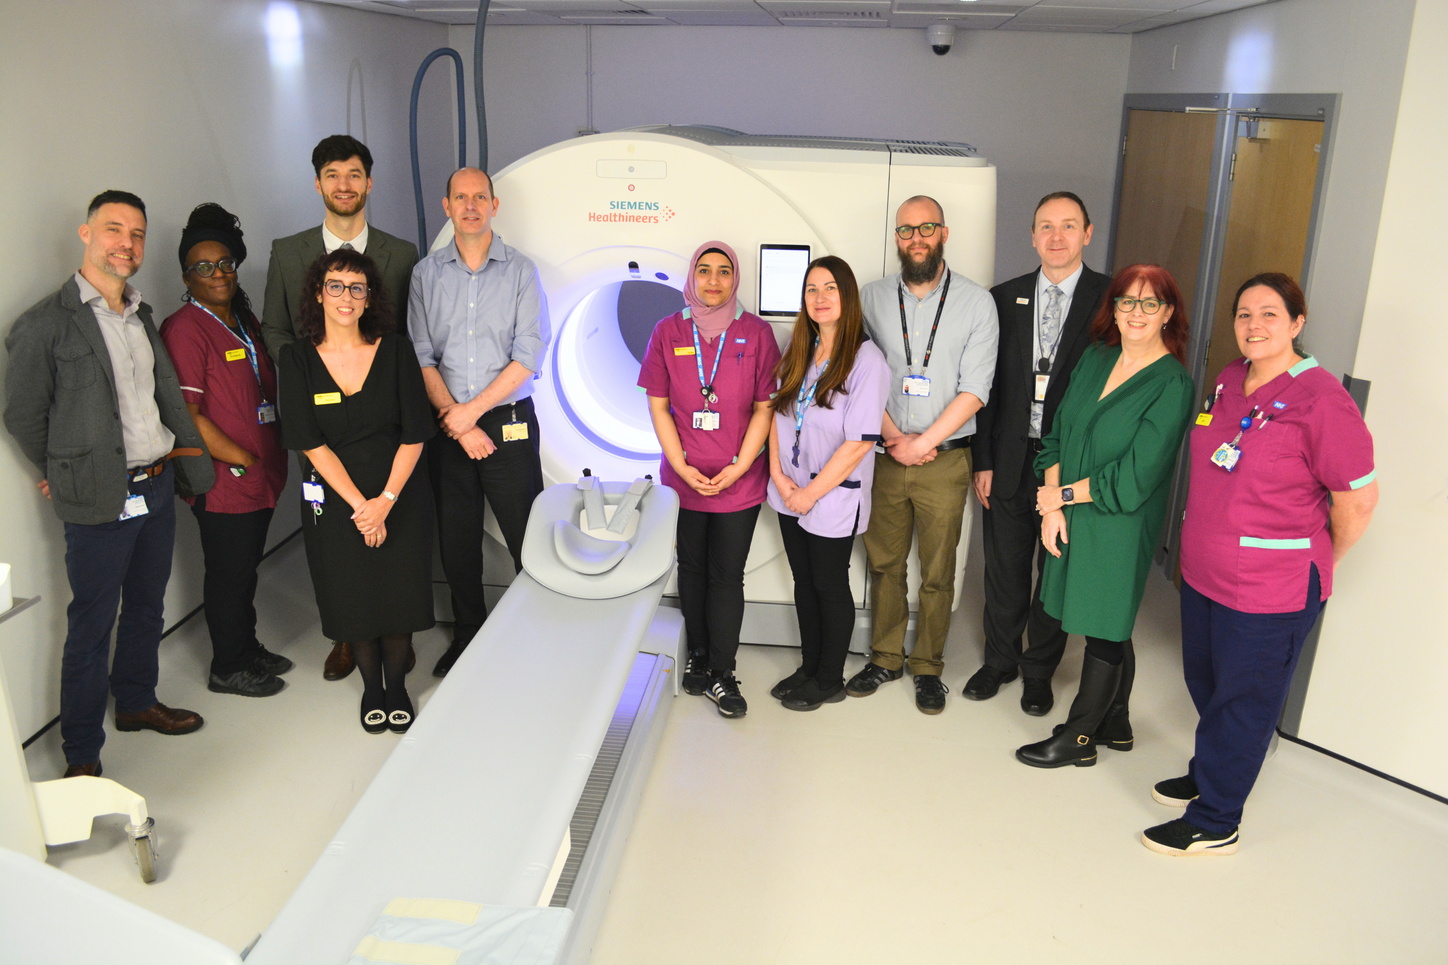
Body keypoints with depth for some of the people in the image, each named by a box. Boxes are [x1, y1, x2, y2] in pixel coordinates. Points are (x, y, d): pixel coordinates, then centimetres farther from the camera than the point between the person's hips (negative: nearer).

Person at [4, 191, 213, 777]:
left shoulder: (142, 317, 12)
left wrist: (188, 468, 13)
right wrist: (67, 475, 5)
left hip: (158, 489, 7)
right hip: (99, 503, -6)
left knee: (147, 608, 20)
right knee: (90, 628, 2)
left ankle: (137, 702, 40)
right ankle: (81, 756, 15)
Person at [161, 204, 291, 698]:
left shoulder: (242, 320, 13)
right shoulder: (186, 328, -14)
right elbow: (185, 413, -19)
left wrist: (271, 457, 11)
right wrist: (241, 458, -15)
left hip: (261, 473, 8)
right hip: (224, 481, -8)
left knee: (247, 568, 19)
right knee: (228, 573, 4)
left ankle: (248, 648, 34)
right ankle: (227, 668, 19)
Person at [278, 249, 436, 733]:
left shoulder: (395, 351, -5)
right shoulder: (297, 359, -5)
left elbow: (415, 435, -6)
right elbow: (312, 444, -8)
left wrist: (385, 501, -13)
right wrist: (358, 504, -13)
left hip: (400, 494, 0)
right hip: (335, 500, 0)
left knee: (400, 593, 5)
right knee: (353, 598, 8)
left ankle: (397, 685, 28)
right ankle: (371, 687, 31)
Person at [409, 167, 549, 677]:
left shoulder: (520, 270, 0)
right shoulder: (426, 273, 7)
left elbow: (528, 356, -7)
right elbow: (421, 357, 2)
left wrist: (471, 411, -12)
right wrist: (455, 422, -9)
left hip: (509, 423, -2)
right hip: (447, 427, 3)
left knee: (529, 539, -2)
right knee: (456, 539, 11)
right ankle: (468, 636, 27)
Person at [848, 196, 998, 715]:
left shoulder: (976, 302, -2)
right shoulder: (872, 298, 4)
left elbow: (974, 390, -7)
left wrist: (921, 444, -13)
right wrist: (895, 438, -10)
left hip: (945, 460, -2)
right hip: (885, 456, 2)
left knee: (938, 571, 6)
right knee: (884, 562, 11)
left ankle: (928, 667, 22)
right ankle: (885, 657, 27)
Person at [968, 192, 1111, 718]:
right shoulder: (1004, 298, 4)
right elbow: (987, 386, 4)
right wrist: (983, 461, 0)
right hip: (1010, 462, 2)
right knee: (1004, 571, 14)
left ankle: (1039, 670, 31)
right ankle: (999, 660, 34)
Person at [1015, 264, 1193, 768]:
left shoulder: (1172, 385, -14)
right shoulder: (1095, 358, 5)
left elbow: (1134, 478, -17)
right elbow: (1059, 433, 6)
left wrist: (1063, 495, -10)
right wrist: (1051, 507, -5)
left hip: (1121, 525, -6)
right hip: (1071, 518, 6)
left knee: (1105, 629, 7)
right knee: (1108, 626, 17)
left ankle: (1078, 738, 20)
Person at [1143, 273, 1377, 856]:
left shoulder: (1320, 401, -19)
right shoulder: (1230, 380, 5)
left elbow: (1358, 500, -13)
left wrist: (1318, 564, 0)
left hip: (1270, 591, -7)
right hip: (1203, 571, 7)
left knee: (1242, 701, 8)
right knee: (1204, 681, 23)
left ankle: (1214, 823, 24)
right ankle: (1208, 775, 46)